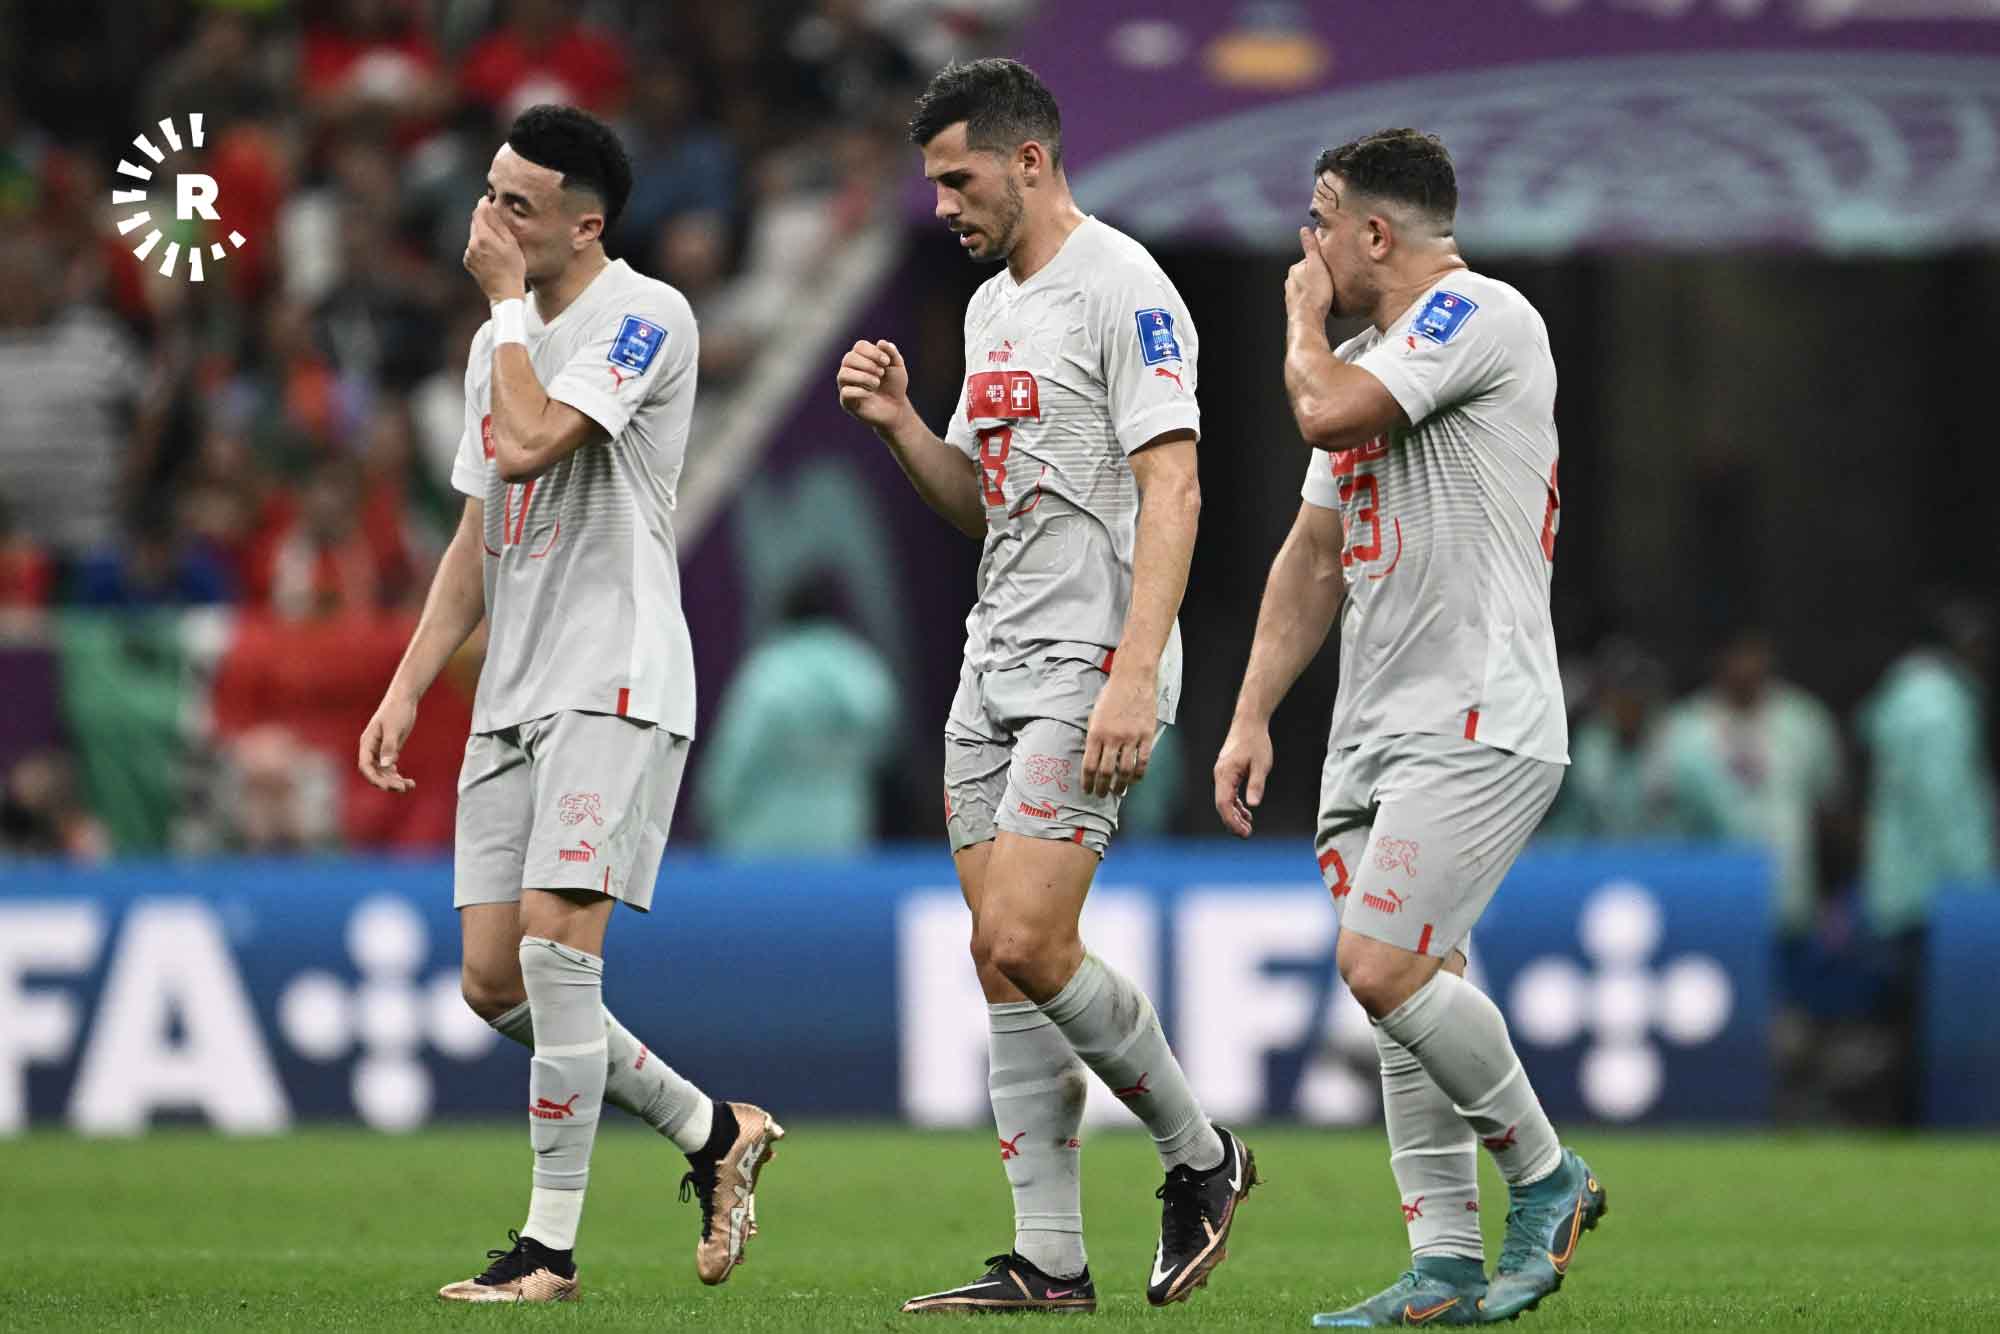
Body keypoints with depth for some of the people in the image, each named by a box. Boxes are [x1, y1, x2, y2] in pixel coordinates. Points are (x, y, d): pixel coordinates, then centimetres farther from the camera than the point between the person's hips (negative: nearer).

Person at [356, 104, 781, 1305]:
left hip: (617, 685, -8)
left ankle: (552, 1245, -13)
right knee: (495, 984, 3)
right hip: (513, 699, 8)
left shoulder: (646, 318, -9)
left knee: (555, 937, -18)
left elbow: (530, 442, -22)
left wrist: (506, 299, -9)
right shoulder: (504, 340, 16)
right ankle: (715, 1132, 21)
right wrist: (407, 688, 14)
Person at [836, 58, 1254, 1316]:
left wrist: (1135, 674, -25)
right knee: (1002, 961, 3)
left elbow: (1171, 486, -17)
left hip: (1091, 667, -9)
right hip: (996, 666, 9)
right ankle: (1051, 1260, 5)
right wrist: (900, 421, 7)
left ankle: (1200, 1156, 4)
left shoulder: (1123, 290, -11)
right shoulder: (992, 306, 18)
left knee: (1028, 941, -17)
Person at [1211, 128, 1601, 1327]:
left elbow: (1326, 410, -21)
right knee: (1411, 984, 4)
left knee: (1386, 967, -18)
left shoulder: (1479, 316, -9)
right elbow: (1315, 557, 24)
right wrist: (1252, 716, 17)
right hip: (1378, 733, 9)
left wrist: (1305, 318, 0)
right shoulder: (1373, 360, 21)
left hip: (1481, 722, -9)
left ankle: (1546, 1174, 0)